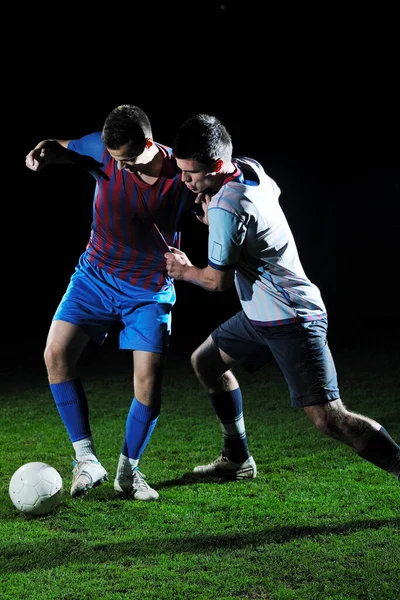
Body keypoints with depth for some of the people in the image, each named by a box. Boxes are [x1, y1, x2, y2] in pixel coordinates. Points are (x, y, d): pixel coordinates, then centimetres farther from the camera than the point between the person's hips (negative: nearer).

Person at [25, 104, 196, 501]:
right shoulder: (102, 149, -14)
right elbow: (61, 147, 4)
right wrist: (43, 153, -19)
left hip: (150, 290, -2)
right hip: (96, 275, 2)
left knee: (149, 379, -9)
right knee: (57, 355, -14)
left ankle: (128, 471, 13)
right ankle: (86, 459, -5)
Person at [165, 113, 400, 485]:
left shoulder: (227, 208, -25)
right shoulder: (250, 168, 0)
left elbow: (218, 280, -16)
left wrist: (185, 270, 6)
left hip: (292, 322, -11)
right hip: (261, 315, 11)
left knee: (328, 418, -17)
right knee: (205, 361, 22)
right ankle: (237, 460, 32)